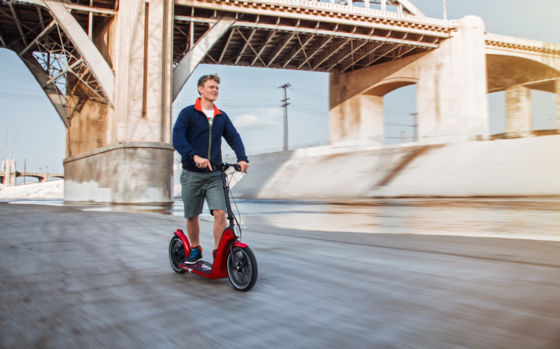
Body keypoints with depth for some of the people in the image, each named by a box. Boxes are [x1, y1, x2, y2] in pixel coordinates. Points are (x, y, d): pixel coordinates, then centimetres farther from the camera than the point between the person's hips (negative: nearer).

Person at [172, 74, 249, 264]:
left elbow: (233, 137, 3)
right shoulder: (188, 113, -1)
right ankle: (195, 249, 31)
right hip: (192, 174, -2)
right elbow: (177, 138, -15)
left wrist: (242, 158, -16)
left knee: (220, 213, -11)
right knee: (192, 215, 9)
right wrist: (195, 156, -31)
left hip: (214, 174, 2)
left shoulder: (222, 117, 12)